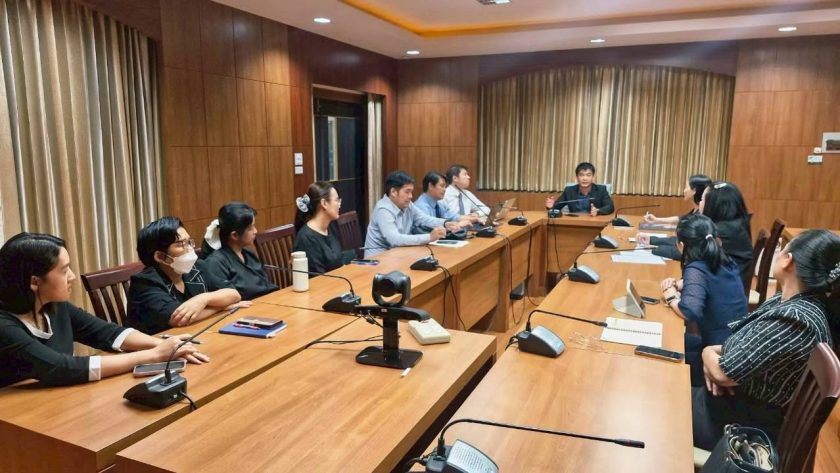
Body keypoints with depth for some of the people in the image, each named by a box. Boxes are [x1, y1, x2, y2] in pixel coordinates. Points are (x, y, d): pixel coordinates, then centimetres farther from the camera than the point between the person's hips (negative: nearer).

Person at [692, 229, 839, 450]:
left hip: (748, 425, -8)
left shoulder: (794, 320, -32)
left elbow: (723, 374, -28)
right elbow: (743, 348, 8)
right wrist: (718, 356, -13)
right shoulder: (788, 302, -2)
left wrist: (709, 354, -6)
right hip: (746, 402, 8)